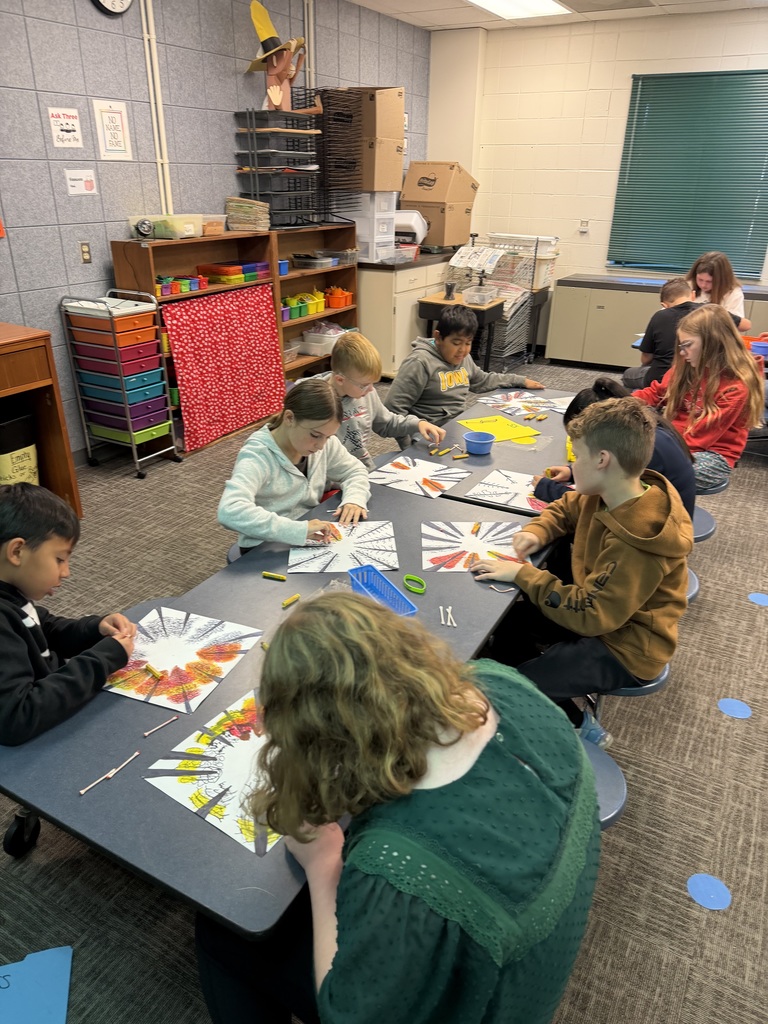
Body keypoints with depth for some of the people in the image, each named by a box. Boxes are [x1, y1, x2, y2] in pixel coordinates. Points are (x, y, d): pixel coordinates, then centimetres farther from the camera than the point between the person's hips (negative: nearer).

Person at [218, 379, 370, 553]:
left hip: (311, 538, 6)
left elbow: (354, 470, 10)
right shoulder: (258, 457, -24)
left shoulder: (324, 442, -5)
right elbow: (229, 512, -38)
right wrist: (298, 529, -43)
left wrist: (354, 499, -11)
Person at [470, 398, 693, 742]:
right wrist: (537, 531, -9)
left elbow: (589, 614, -31)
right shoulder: (607, 496, -8)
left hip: (624, 647, -9)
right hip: (601, 609, 9)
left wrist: (523, 575, -26)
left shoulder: (636, 540, -33)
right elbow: (564, 509, 12)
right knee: (504, 624, 9)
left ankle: (578, 726, 11)